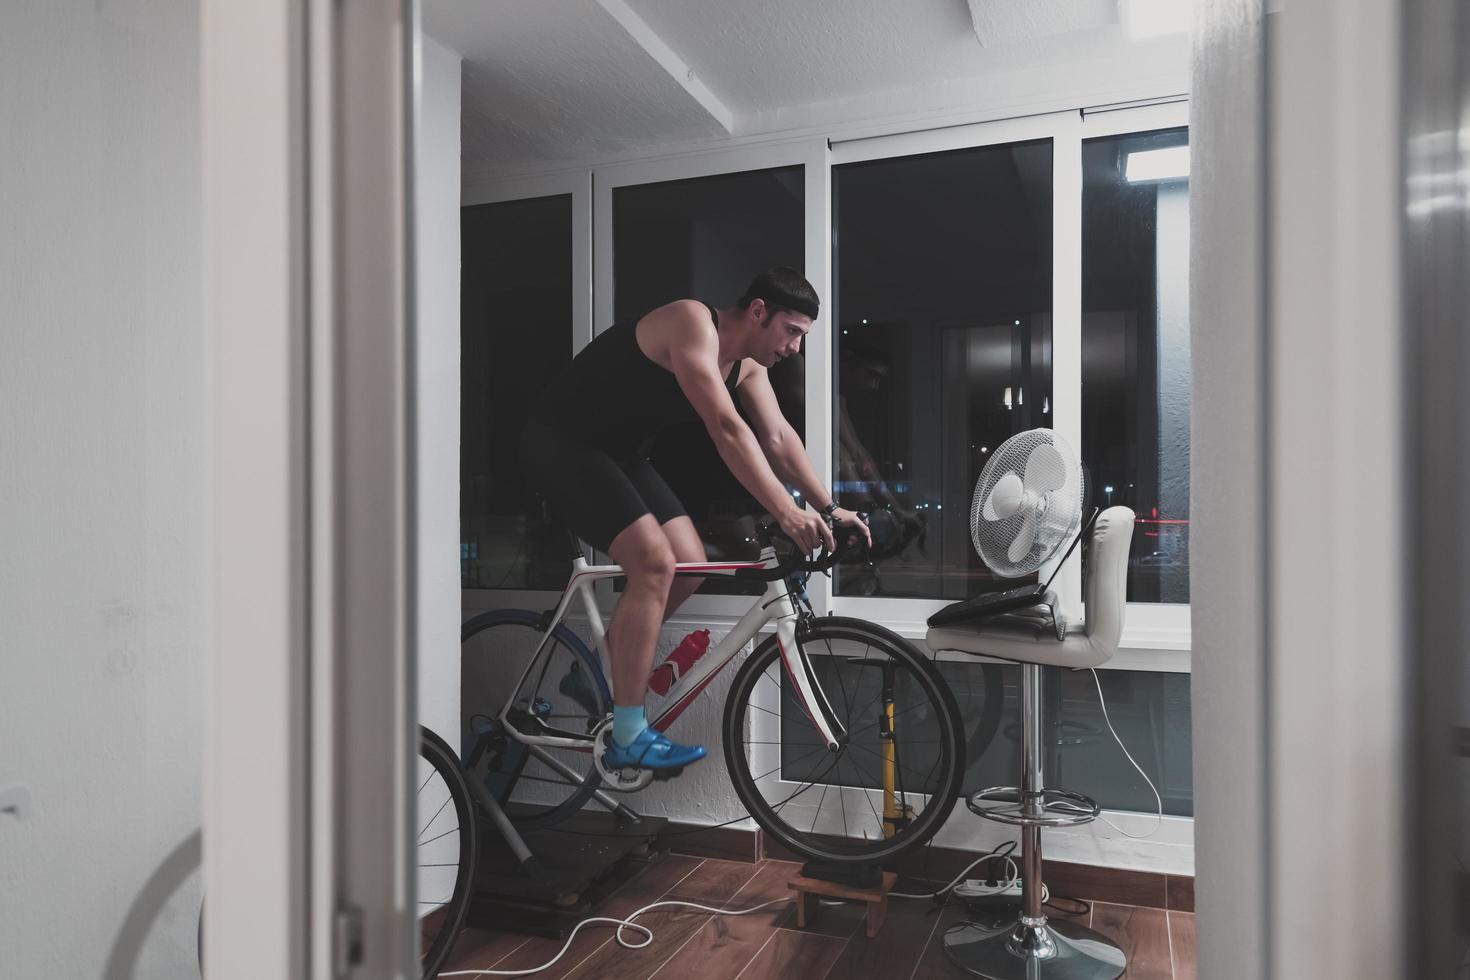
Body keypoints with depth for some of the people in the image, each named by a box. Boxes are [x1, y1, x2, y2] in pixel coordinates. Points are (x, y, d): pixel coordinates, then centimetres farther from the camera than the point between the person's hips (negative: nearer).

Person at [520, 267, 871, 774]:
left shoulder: (746, 362, 4)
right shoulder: (694, 324, -24)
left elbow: (778, 437, 4)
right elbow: (726, 428, -33)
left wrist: (829, 508, -4)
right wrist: (787, 512, -37)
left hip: (618, 451, 9)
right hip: (561, 443, -9)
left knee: (689, 566, 2)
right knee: (655, 563, -21)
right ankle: (628, 739, -12)